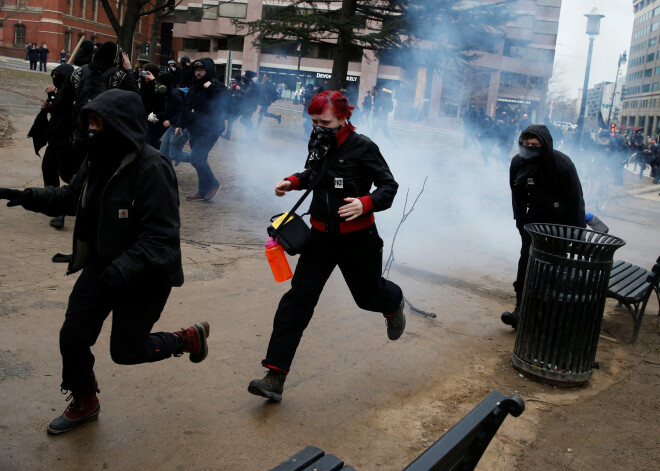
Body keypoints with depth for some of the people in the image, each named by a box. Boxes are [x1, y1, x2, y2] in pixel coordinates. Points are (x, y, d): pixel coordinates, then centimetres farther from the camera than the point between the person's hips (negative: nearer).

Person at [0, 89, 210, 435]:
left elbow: (161, 236, -28)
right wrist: (28, 197, 2)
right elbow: (71, 197, 16)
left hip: (145, 277, -7)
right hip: (101, 266, 7)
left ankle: (190, 338, 33)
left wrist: (122, 271, -35)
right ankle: (83, 404, 37)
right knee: (73, 336, 10)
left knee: (125, 350, 6)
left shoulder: (152, 168, -27)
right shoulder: (98, 159, -2)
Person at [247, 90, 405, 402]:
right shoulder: (318, 144, 1)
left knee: (368, 293, 17)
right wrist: (293, 182, 1)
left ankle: (394, 303, 59)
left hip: (357, 238, -4)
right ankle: (275, 377, -5)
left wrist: (365, 204, -30)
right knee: (298, 298, -6)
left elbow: (389, 186, -11)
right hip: (321, 235, 4)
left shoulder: (362, 147, -15)